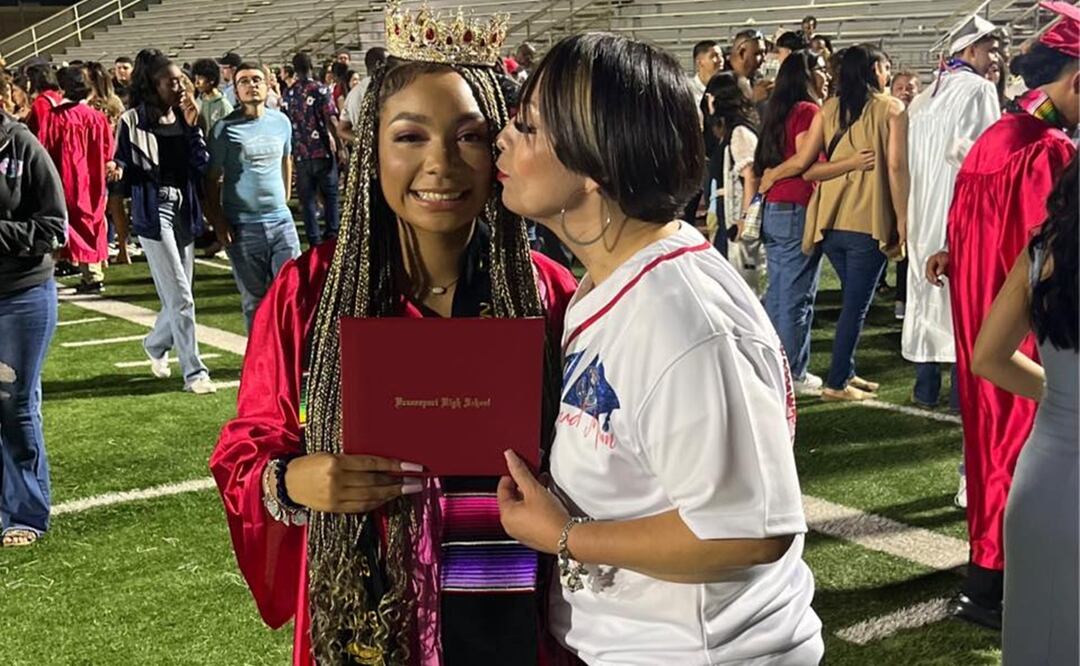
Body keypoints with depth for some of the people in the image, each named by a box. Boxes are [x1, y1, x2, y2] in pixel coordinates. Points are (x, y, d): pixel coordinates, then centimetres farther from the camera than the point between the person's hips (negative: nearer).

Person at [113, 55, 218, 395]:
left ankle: (156, 345, 39)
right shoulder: (133, 121, -4)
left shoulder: (184, 118, 9)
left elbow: (201, 165, 1)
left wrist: (193, 126, -8)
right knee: (180, 297, -9)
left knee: (177, 297, 11)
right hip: (153, 213, -5)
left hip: (184, 212, 5)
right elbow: (123, 171, -1)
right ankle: (194, 372, -3)